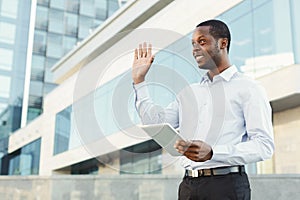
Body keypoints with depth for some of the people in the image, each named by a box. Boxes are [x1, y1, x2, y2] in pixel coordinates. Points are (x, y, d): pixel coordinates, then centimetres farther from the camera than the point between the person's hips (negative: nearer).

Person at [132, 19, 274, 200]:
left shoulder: (248, 88, -1)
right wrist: (139, 80, 12)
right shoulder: (189, 92, 18)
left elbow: (265, 145, -11)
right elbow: (155, 123, 13)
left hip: (226, 184, -5)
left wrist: (212, 153, -23)